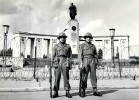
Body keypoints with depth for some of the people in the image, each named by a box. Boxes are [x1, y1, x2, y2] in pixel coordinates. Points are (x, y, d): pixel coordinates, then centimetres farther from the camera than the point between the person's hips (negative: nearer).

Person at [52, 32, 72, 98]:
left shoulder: (68, 46, 13)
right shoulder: (56, 46, 12)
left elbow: (70, 55, 12)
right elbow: (53, 55, 9)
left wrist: (68, 63, -1)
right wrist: (54, 63, -3)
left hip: (65, 63, 0)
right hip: (57, 63, 0)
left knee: (66, 77, -2)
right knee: (57, 78, -1)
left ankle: (67, 92, 2)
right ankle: (56, 92, 3)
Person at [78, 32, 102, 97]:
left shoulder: (93, 46, 16)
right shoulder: (82, 45, 7)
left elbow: (95, 55, 15)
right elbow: (80, 55, -2)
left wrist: (96, 64, 7)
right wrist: (81, 63, -14)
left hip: (92, 61, 3)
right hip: (85, 61, -3)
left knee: (93, 76, 0)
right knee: (84, 77, -6)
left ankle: (95, 91, 4)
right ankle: (82, 92, -1)